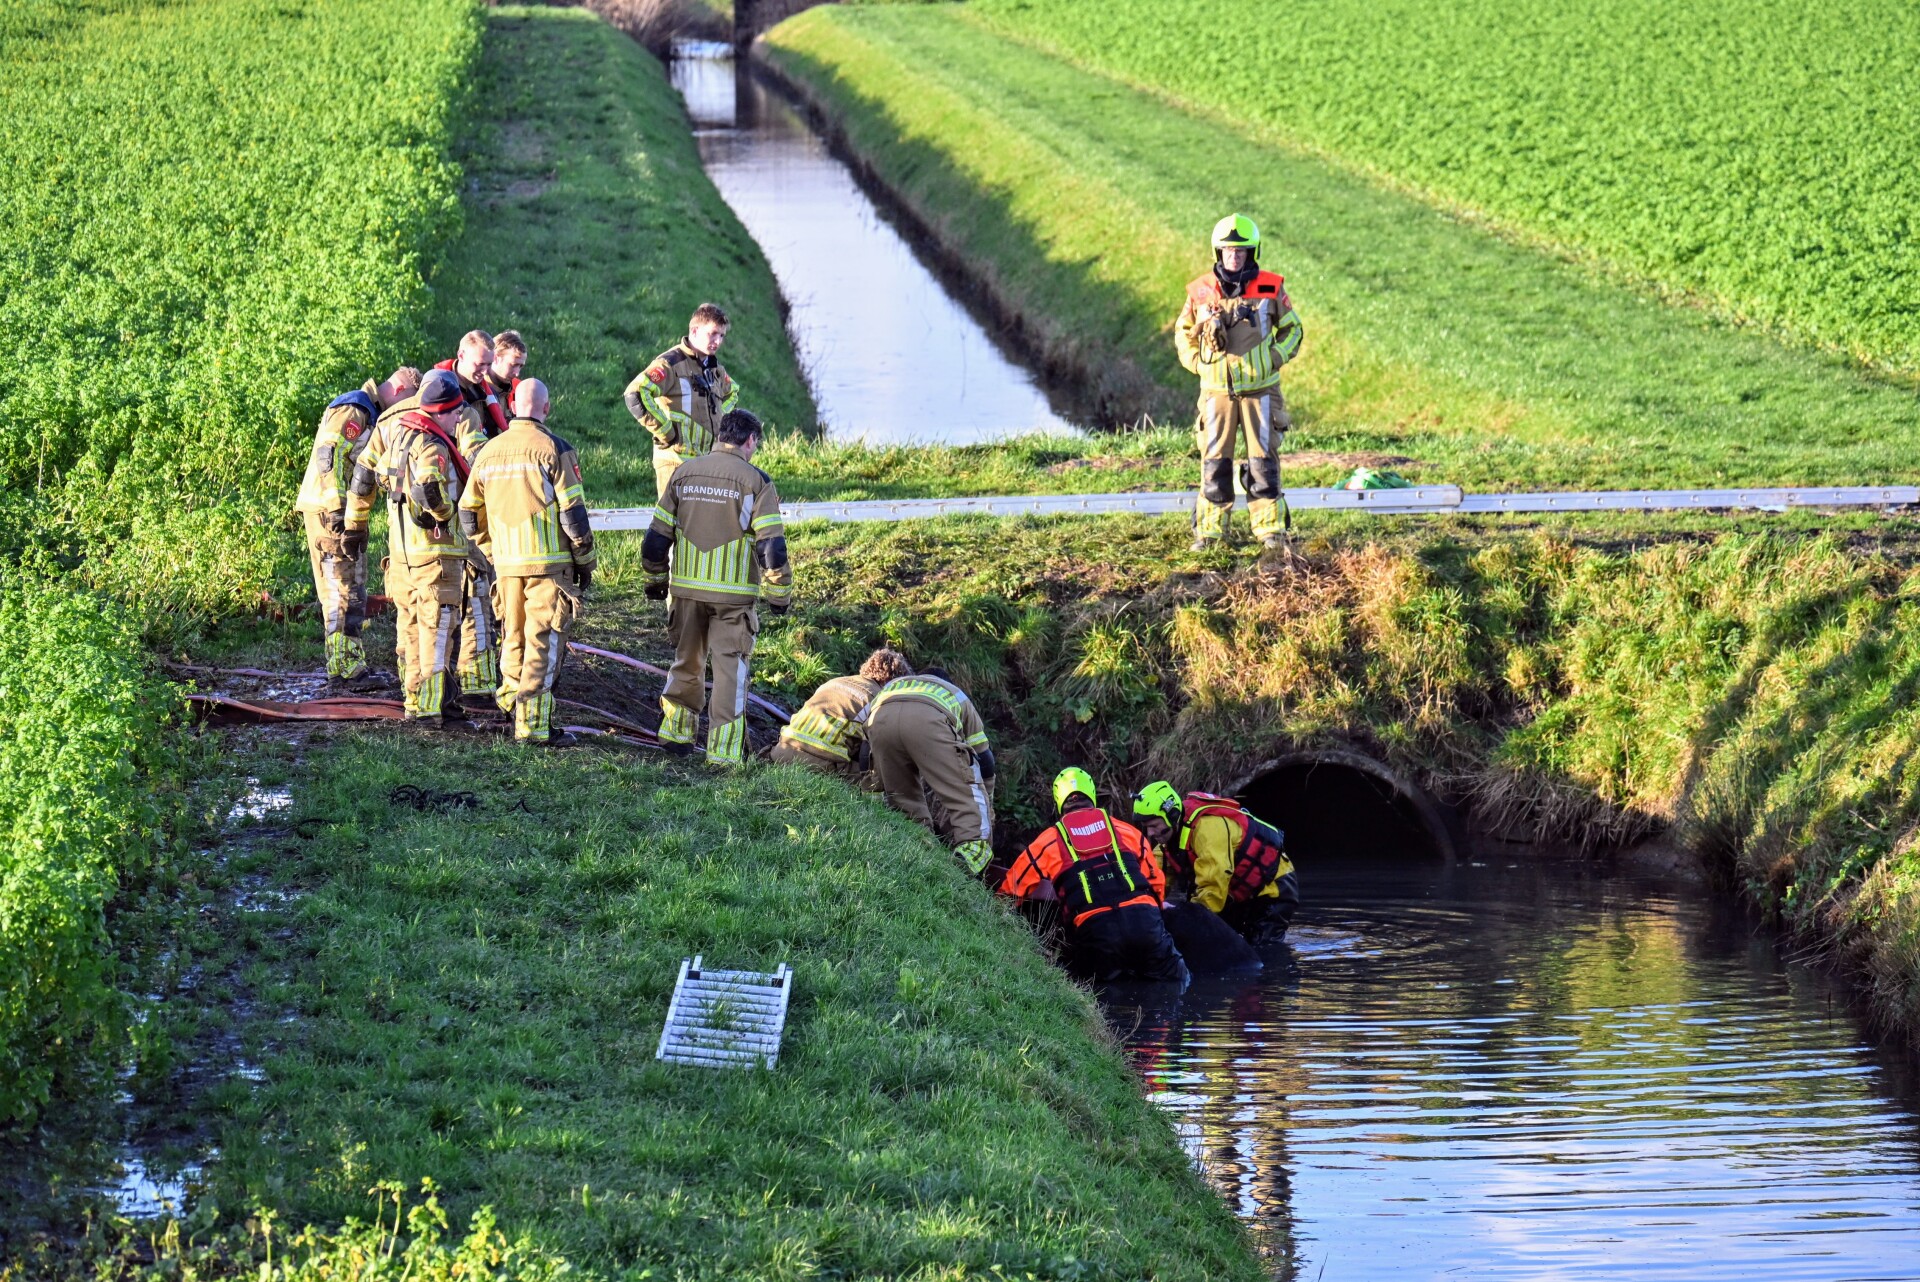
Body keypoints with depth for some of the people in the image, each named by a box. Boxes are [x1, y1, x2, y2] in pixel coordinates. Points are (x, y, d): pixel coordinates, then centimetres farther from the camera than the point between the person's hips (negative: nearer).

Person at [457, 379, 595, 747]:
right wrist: (585, 560, 1)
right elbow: (573, 512, -9)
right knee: (544, 640, -2)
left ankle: (511, 702, 28)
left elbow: (469, 515, 13)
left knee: (514, 636, 19)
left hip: (506, 564, 5)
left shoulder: (488, 452, 8)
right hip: (549, 561, -5)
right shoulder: (553, 449, -8)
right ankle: (533, 724, -5)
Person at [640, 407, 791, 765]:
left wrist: (656, 578, 20)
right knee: (730, 667, 2)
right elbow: (772, 546, -12)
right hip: (733, 594, -4)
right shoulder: (755, 481, -9)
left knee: (687, 660, 20)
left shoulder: (684, 473, 4)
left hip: (687, 588, 4)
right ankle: (724, 748, -2)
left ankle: (676, 729, 29)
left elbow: (656, 537, 6)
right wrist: (779, 593, -3)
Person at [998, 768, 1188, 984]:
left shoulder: (1048, 843, 15)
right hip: (1144, 923, 1)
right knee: (1175, 983, 14)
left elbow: (1010, 893, 21)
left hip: (1095, 931, -1)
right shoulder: (1127, 831, 21)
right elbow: (1157, 884, 27)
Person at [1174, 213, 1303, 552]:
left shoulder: (1271, 288, -1)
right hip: (1217, 391, 1)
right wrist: (1198, 363, 1)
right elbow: (1183, 332, 15)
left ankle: (1269, 528, 4)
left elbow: (1292, 328, 12)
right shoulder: (1201, 291, 0)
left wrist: (1276, 357, -3)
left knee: (1263, 460, 0)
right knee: (1214, 461, 2)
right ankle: (1210, 529, 8)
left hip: (1260, 389, -1)